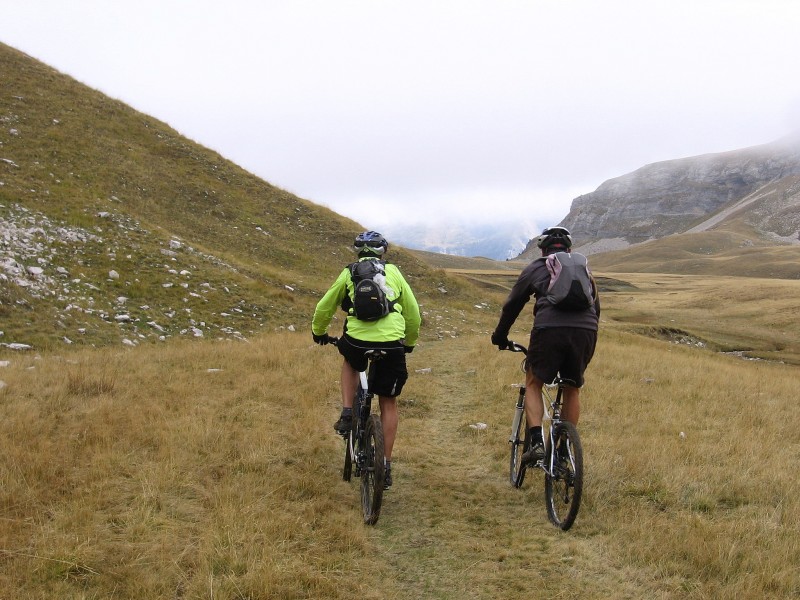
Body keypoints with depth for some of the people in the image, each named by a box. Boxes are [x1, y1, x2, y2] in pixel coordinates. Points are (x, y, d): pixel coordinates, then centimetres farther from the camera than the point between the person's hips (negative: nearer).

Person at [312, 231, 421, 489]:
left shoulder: (349, 273, 13)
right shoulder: (394, 273, 15)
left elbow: (324, 308, 21)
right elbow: (413, 313, 19)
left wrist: (318, 332, 40)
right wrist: (410, 342, 36)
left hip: (357, 342, 0)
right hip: (392, 345, 0)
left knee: (349, 360, 37)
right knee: (388, 403, 15)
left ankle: (347, 414, 21)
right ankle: (386, 465, 13)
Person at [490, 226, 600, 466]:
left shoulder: (535, 268, 20)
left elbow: (512, 304, 25)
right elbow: (596, 307, 32)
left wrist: (500, 335, 37)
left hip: (550, 330, -3)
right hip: (586, 331, 3)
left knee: (533, 384, 16)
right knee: (572, 389, 21)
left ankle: (536, 442, -1)